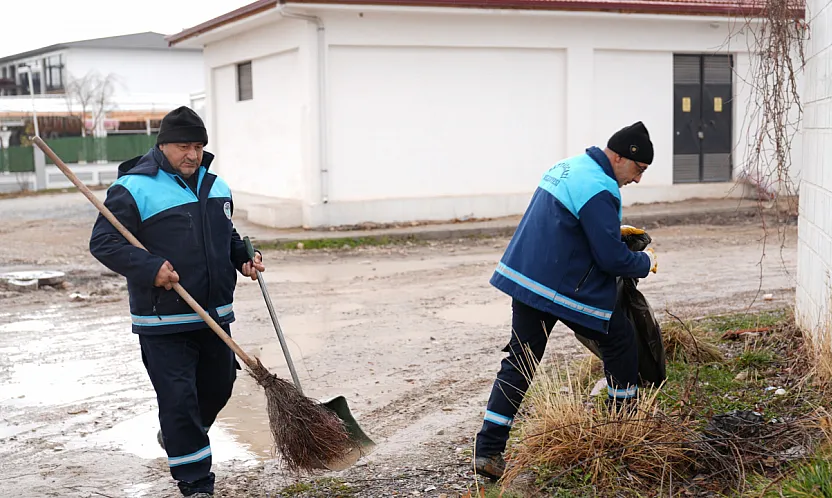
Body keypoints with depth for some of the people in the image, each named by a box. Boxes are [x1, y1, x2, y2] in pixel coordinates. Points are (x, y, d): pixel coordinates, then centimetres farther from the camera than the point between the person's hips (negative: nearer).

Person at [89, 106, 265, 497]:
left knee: (218, 386, 18)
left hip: (215, 314, 7)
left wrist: (242, 257, 6)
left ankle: (176, 437, 46)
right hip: (163, 321, -7)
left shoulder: (215, 186, 11)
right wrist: (149, 268, -25)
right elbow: (103, 242, -13)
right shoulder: (133, 188, -11)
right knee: (179, 398, -5)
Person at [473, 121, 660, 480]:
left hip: (523, 277, 9)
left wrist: (612, 230, 22)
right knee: (621, 341, 11)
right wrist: (645, 262, 2)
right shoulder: (598, 190, -18)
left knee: (519, 363, 9)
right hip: (564, 290, -9)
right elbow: (613, 258, -18)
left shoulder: (568, 167, 14)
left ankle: (488, 451, 6)